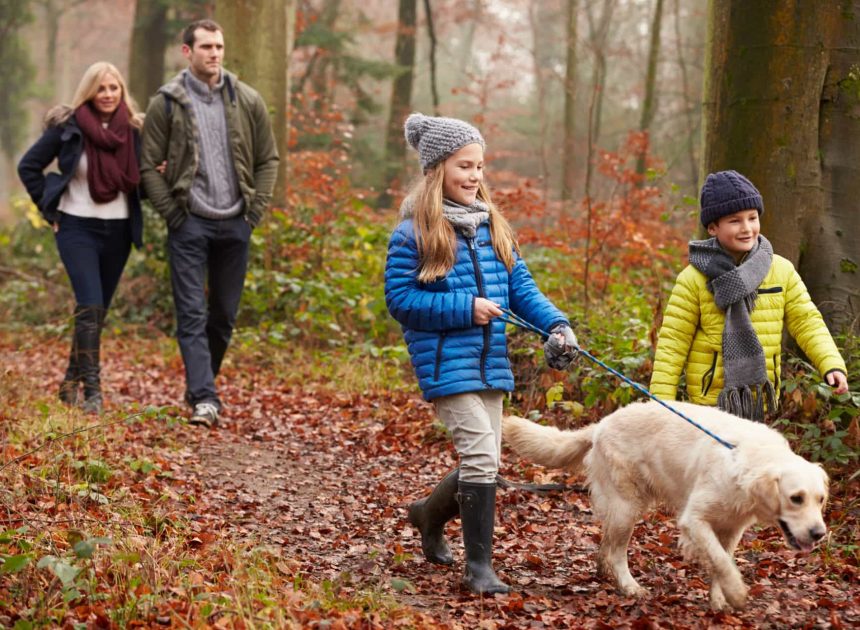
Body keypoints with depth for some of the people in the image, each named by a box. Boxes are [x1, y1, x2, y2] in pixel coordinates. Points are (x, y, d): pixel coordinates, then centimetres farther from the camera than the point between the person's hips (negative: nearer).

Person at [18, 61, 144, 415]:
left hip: (119, 230, 4)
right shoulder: (67, 127, -6)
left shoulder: (134, 130, 3)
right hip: (77, 228, -4)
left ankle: (72, 381, 27)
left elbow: (141, 180, 12)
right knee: (90, 308, -16)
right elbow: (28, 166, 2)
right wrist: (50, 210, -1)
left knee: (98, 312, 12)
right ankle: (92, 391, -16)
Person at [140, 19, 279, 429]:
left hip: (235, 224, 3)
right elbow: (149, 165, -1)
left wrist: (255, 209, 1)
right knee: (192, 314, -8)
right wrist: (172, 212, -8)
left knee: (224, 314, 10)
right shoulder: (167, 103, -2)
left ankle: (201, 385, 27)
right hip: (189, 224, -3)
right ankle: (204, 398, -11)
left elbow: (268, 159, 10)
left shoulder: (248, 101, 4)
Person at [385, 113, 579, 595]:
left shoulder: (492, 225, 10)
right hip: (446, 362, -7)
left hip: (491, 361, 7)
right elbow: (400, 299, -10)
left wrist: (556, 324, -7)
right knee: (481, 455, -16)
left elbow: (521, 286, 9)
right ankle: (479, 566, -7)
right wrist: (465, 308, -15)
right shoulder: (414, 234, -8)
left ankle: (430, 515, 41)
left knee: (484, 462, 13)